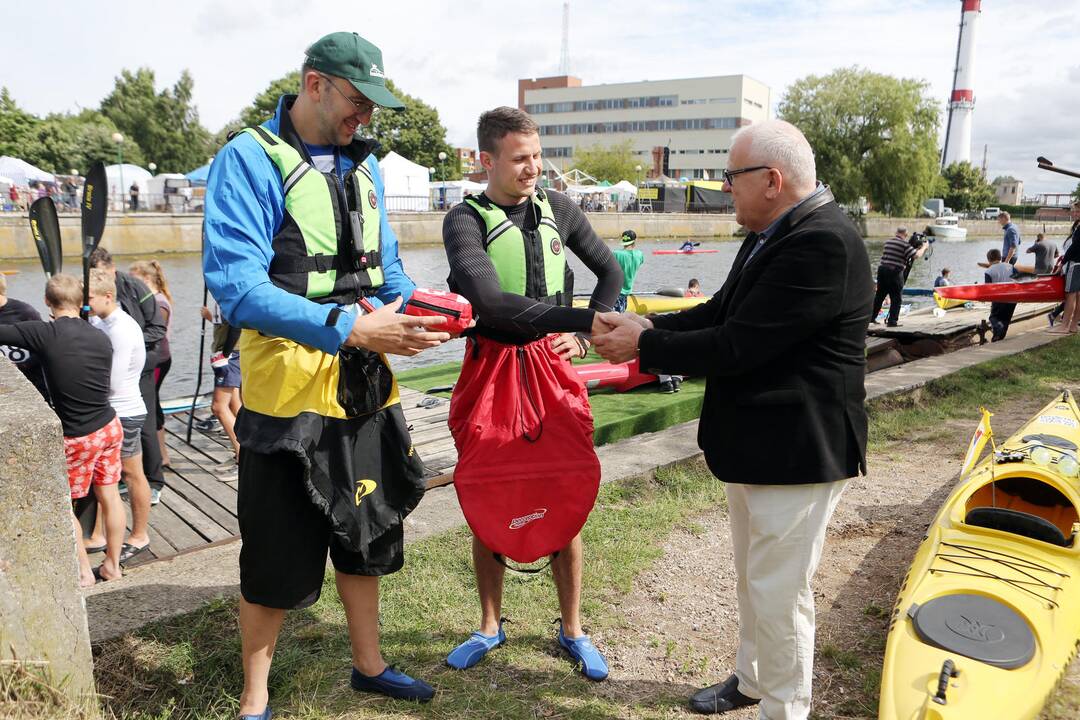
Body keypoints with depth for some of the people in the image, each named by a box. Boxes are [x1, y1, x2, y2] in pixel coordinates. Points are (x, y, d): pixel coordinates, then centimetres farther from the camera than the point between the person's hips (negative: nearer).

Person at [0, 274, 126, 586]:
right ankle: (112, 565, 26)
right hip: (110, 427, 5)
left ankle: (84, 572, 21)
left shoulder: (44, 333, -16)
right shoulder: (101, 338, 1)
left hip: (77, 437, -5)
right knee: (109, 496, 14)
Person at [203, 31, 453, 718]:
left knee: (367, 533, 19)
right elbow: (236, 284, -22)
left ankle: (369, 664, 41)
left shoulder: (364, 165, 11)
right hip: (288, 390, -6)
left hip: (364, 387, 7)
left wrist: (416, 309, -7)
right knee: (279, 558, 6)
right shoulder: (250, 160, -11)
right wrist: (350, 328, -30)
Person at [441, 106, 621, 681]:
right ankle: (490, 626, 31)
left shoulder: (558, 210, 4)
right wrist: (587, 320, -30)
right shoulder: (465, 220, -8)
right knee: (485, 503, 10)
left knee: (565, 502, 6)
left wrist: (584, 335, 2)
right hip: (490, 371, -2)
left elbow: (610, 270, 17)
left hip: (552, 371, 2)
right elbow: (491, 303, -24)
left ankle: (571, 629, 25)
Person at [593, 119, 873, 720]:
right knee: (752, 577, 24)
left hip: (797, 451, -10)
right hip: (754, 443, 10)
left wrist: (644, 346, -16)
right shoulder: (774, 235, 7)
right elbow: (721, 312, 10)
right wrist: (650, 327, -5)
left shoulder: (823, 244, -25)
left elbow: (736, 345, -27)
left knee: (779, 591, 6)